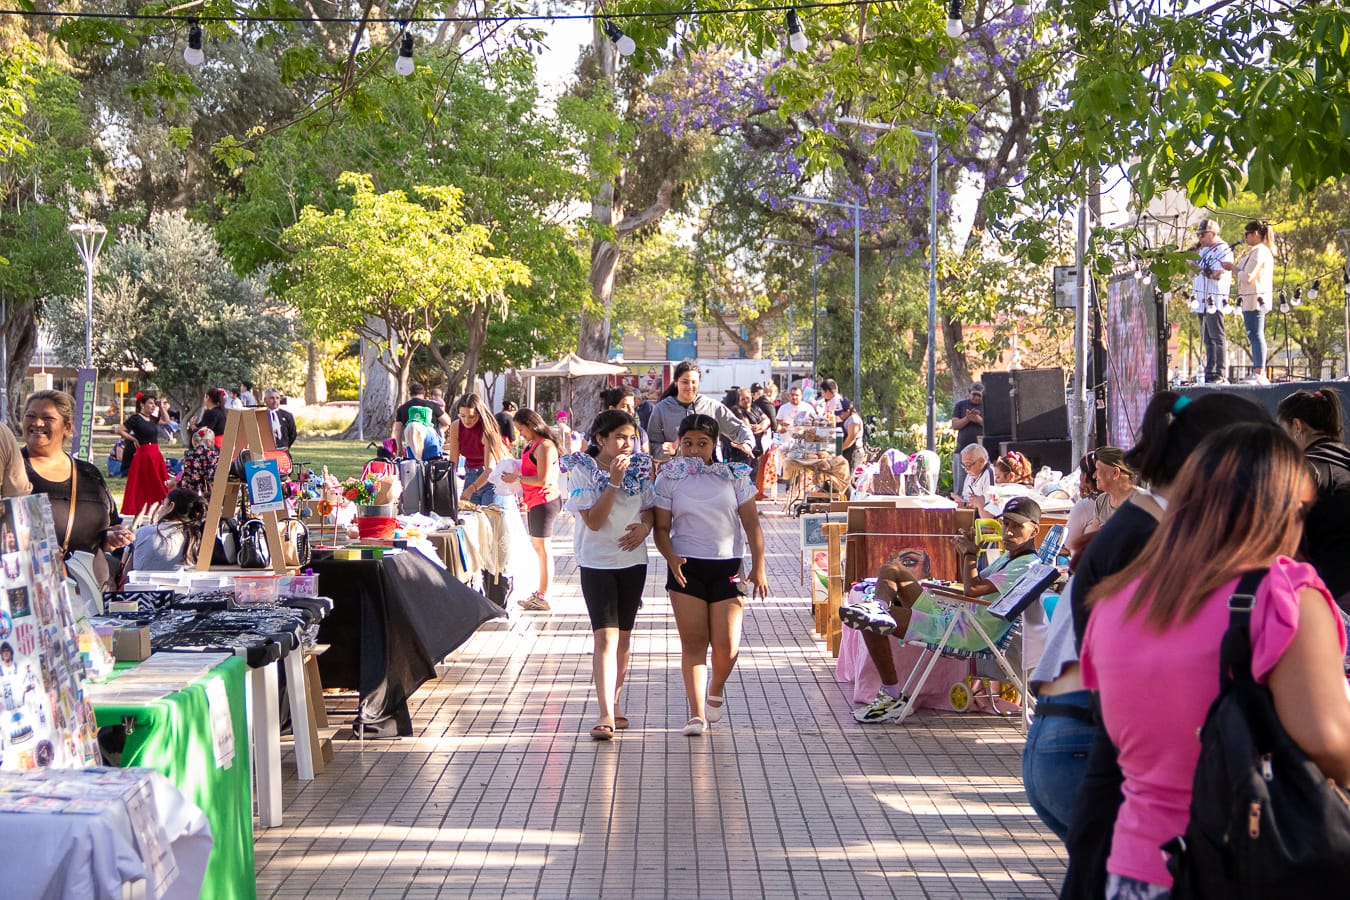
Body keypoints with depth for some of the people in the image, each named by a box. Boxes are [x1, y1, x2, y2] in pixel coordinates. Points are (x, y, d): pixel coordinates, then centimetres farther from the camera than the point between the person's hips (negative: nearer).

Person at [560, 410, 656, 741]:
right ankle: (606, 715, -17)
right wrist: (614, 481, -25)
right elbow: (593, 521, -18)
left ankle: (614, 705, 27)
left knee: (623, 636, 13)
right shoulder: (583, 471, -10)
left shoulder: (640, 467, 4)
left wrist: (646, 525, -9)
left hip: (633, 561, 5)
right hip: (597, 562, -5)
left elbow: (651, 509, 14)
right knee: (605, 638, -13)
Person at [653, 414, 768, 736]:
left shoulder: (734, 475, 3)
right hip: (686, 567, 0)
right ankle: (697, 713, -2)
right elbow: (662, 527, 2)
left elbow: (751, 523, 4)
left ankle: (716, 690, 28)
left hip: (727, 567, 0)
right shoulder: (669, 478, 2)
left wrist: (758, 567, -1)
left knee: (726, 644, -3)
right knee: (693, 641, -4)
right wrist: (672, 558, -16)